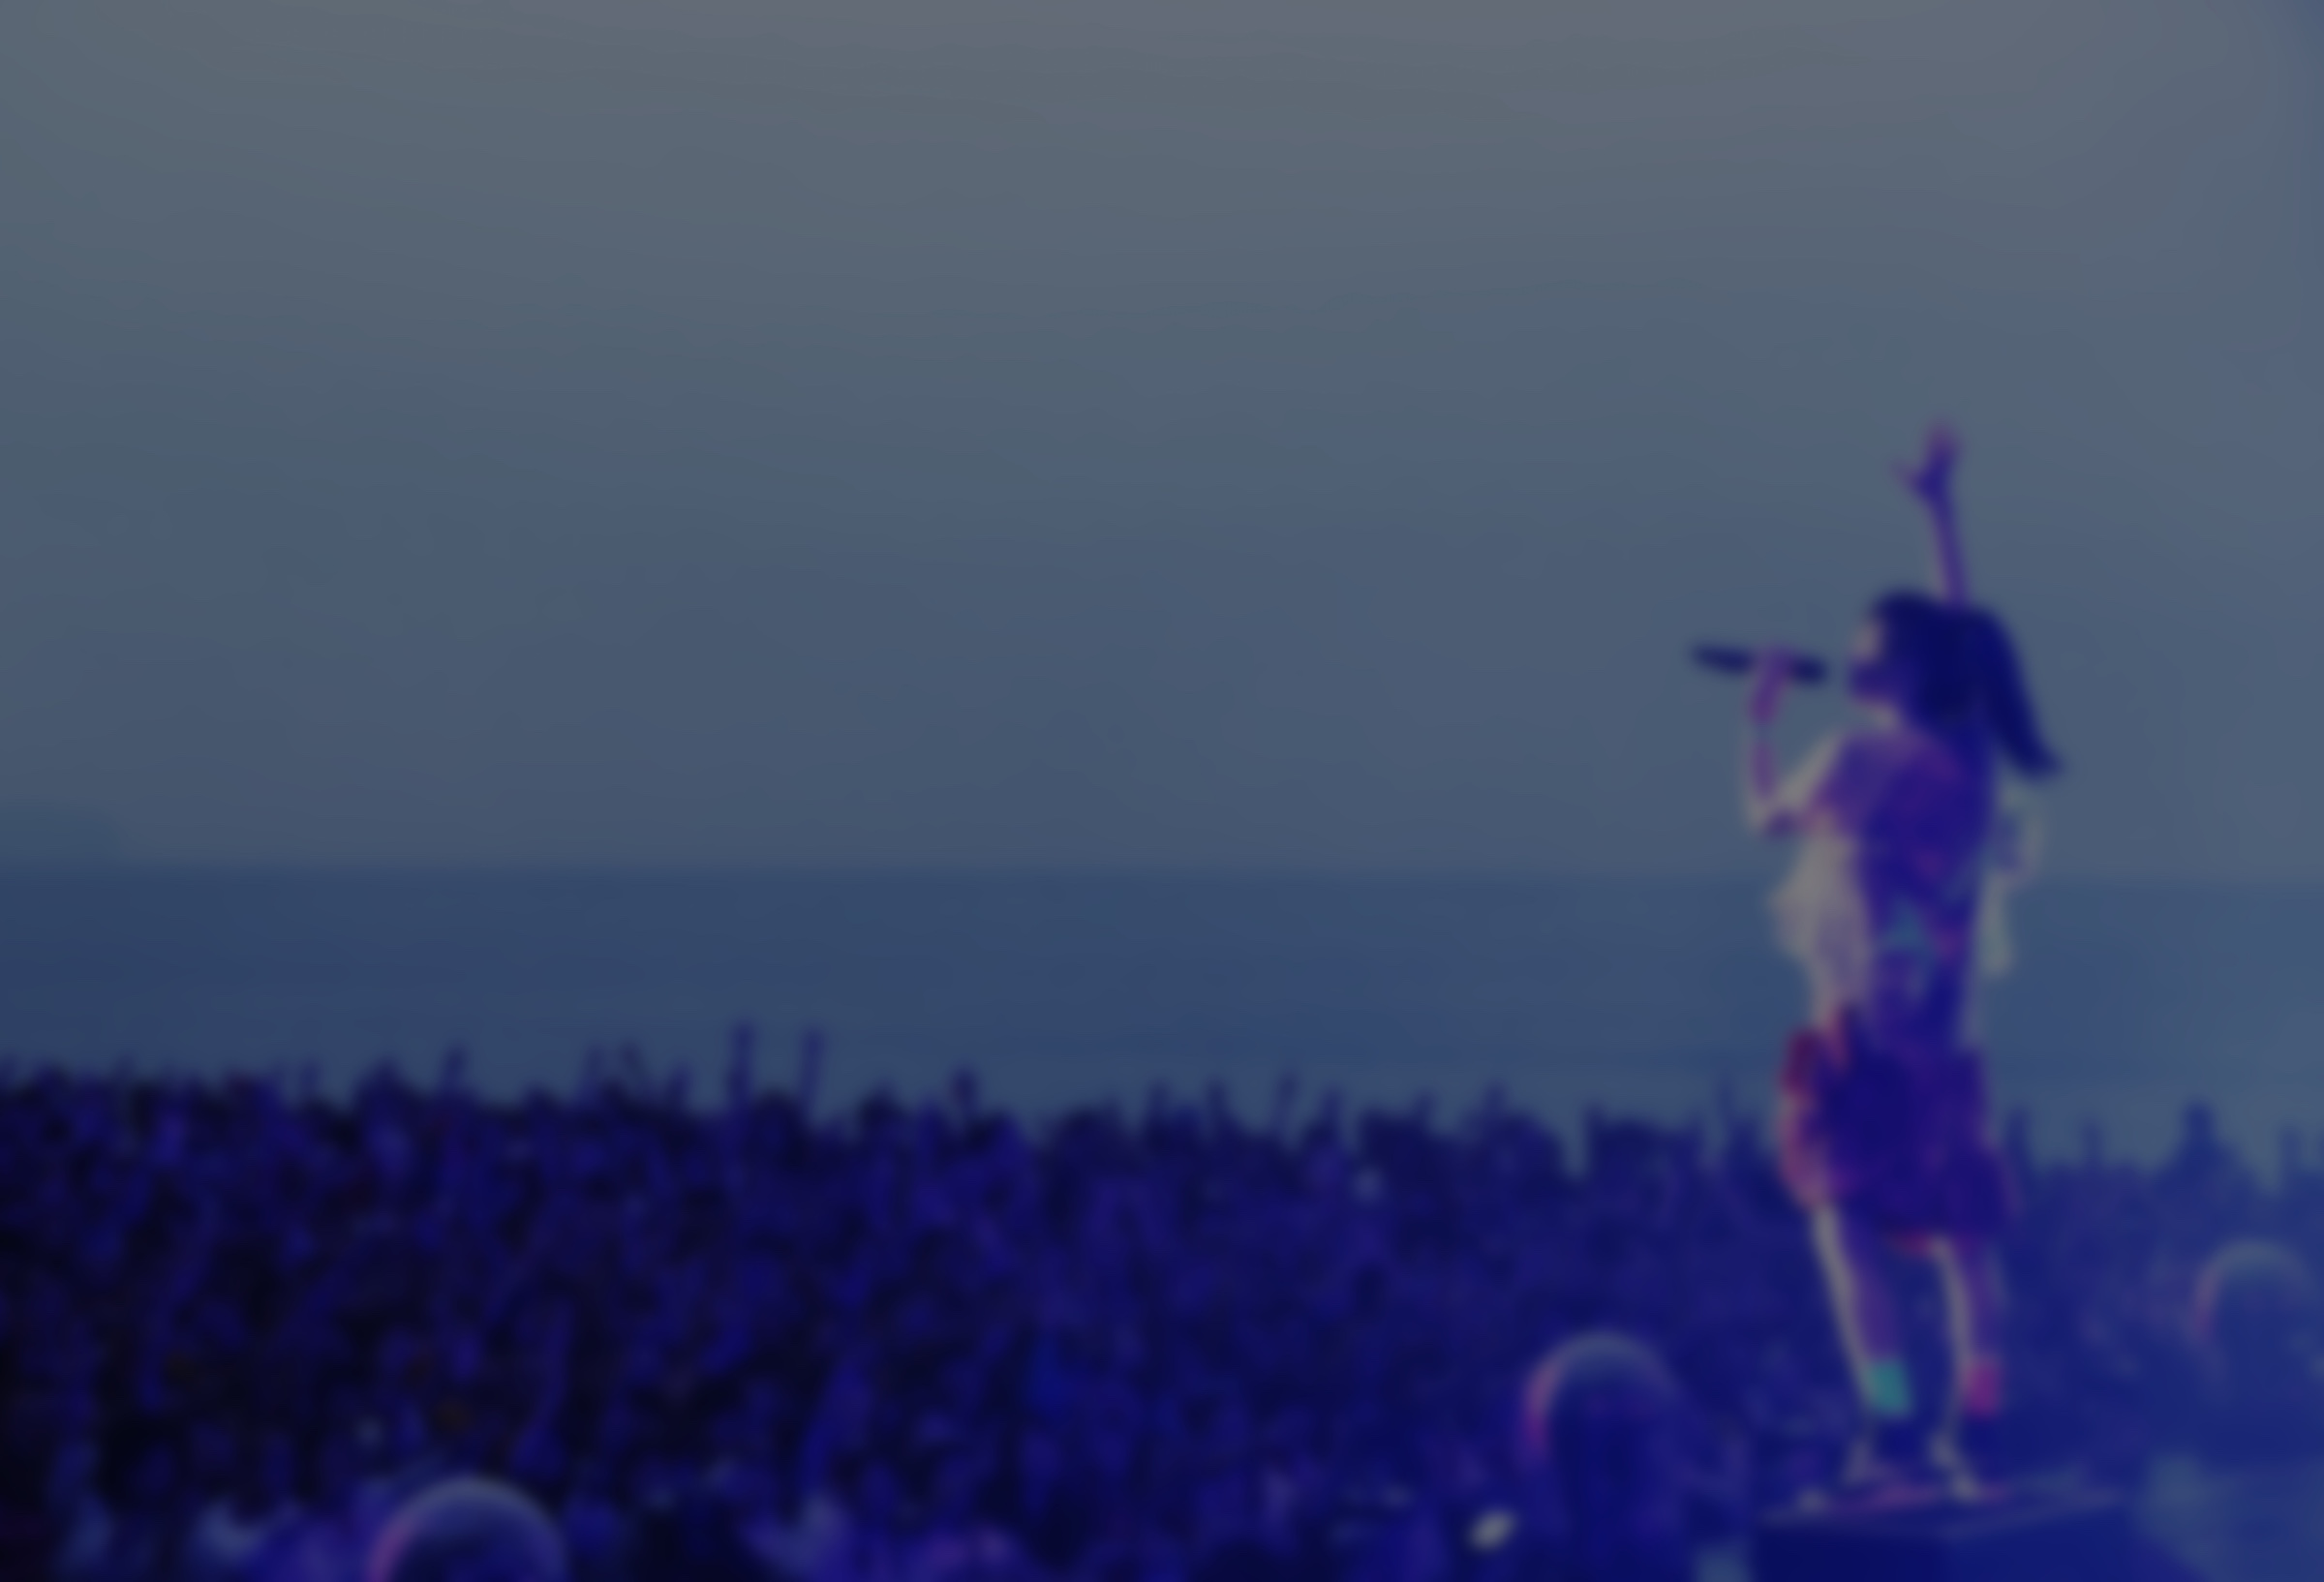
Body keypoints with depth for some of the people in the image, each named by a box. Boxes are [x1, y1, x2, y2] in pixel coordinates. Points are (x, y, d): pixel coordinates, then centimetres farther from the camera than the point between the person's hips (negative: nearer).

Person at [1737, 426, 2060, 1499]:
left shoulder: (1860, 756, -11)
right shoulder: (1973, 749, 6)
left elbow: (1765, 814, 7)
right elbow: (1956, 626, 22)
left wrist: (1759, 715, 21)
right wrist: (1938, 506, 29)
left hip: (1864, 1026, -7)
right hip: (1948, 1029, 7)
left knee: (1847, 1220, -8)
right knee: (1959, 1229, 11)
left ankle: (1892, 1422, -17)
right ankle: (1974, 1422, 12)